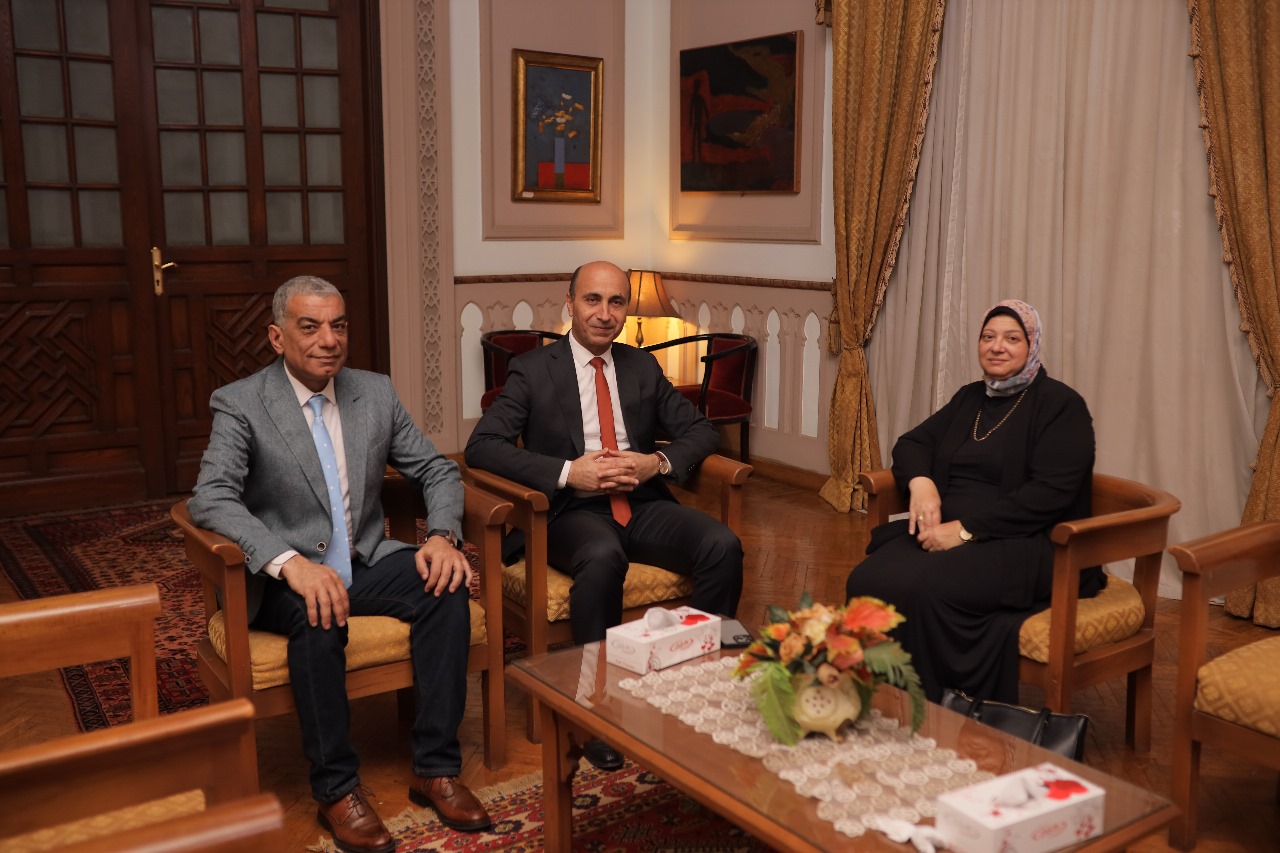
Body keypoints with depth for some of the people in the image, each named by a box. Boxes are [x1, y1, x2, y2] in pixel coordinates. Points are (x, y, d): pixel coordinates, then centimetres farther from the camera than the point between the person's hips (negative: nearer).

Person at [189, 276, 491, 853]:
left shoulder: (376, 393, 6)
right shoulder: (240, 405, -7)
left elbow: (438, 470, 8)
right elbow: (211, 499, -20)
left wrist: (443, 536, -14)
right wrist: (290, 562, -35)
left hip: (366, 563, 4)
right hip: (284, 578, -4)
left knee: (447, 585, -24)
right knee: (319, 614, -36)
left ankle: (436, 769, -16)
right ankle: (336, 789, -18)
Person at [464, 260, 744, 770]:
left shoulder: (643, 368, 16)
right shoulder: (532, 371, 3)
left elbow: (701, 431, 15)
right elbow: (481, 445, -8)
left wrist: (658, 462, -8)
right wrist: (569, 473, -19)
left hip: (642, 504, 4)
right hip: (574, 511, -4)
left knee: (723, 546, -23)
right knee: (603, 558, -38)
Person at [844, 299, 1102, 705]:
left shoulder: (1060, 404, -1)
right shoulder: (970, 398, 20)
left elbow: (1049, 493, -13)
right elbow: (912, 443, 20)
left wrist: (966, 529, -19)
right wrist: (920, 482, -6)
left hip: (1027, 546, -6)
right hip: (944, 532, 6)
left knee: (922, 589, -34)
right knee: (868, 579, -24)